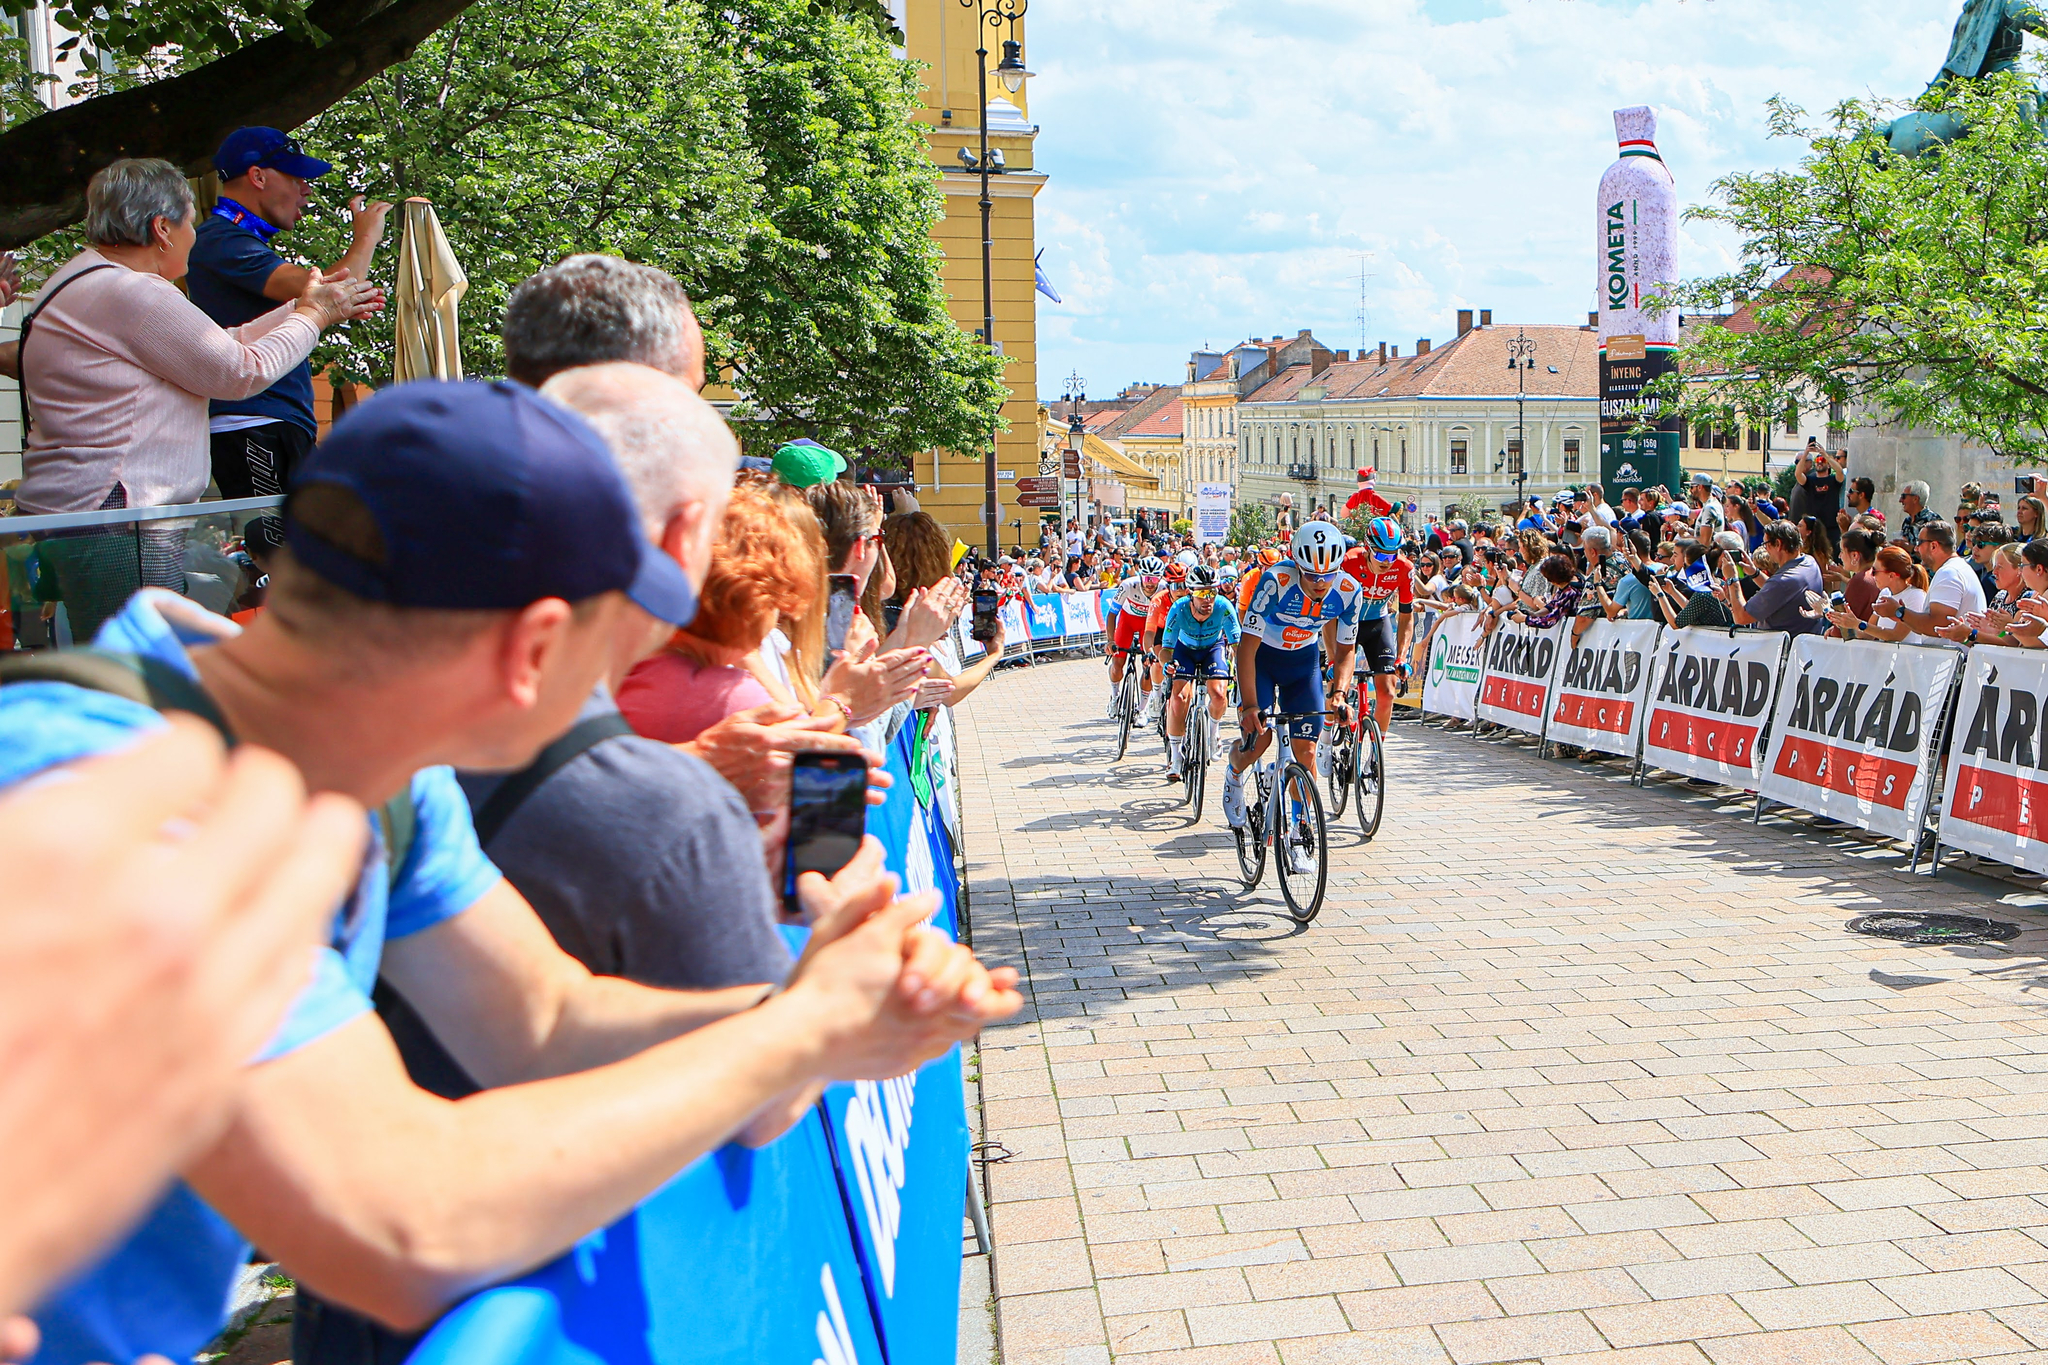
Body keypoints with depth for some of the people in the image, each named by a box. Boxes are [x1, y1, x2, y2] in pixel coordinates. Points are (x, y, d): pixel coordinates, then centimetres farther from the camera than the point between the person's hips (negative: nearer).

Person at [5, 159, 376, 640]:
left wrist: (302, 307, 24)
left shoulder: (86, 278, 19)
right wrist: (313, 315, 6)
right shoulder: (129, 293, -16)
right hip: (116, 533, -11)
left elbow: (216, 346, 20)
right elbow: (243, 371, -10)